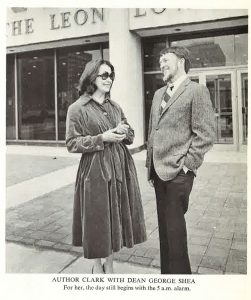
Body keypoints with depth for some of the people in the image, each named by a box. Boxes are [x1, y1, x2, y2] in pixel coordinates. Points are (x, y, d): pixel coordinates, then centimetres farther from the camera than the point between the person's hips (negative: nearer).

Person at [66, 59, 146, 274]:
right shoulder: (77, 109, -4)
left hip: (120, 168, 5)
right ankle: (97, 266, 25)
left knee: (117, 216, 10)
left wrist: (125, 131, -5)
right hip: (95, 170, -5)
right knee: (97, 219, 3)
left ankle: (110, 264, 29)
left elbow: (131, 136, 19)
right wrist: (102, 138, -16)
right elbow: (72, 143, -7)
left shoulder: (115, 107, 13)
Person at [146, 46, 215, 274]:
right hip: (159, 171, 7)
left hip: (178, 172, -7)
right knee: (164, 225, 15)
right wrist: (150, 165, 14)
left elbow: (206, 134, -11)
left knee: (174, 227, -1)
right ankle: (167, 271, 31)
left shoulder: (197, 91, -5)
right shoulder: (159, 94, 17)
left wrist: (187, 164, -14)